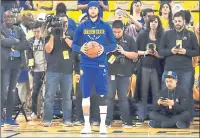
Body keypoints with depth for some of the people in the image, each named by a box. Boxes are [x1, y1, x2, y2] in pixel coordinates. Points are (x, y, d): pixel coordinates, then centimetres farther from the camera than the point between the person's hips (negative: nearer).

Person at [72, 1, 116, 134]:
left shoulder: (106, 27, 4)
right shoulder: (82, 27, 6)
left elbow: (113, 44, 5)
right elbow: (74, 44, 7)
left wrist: (105, 49, -14)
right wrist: (80, 49, -14)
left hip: (101, 64, -1)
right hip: (86, 64, 1)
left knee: (102, 94, -2)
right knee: (85, 94, 2)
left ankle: (103, 124, 6)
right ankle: (87, 124, 10)